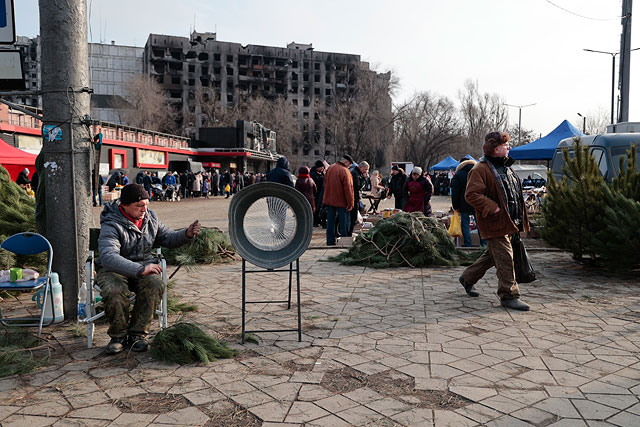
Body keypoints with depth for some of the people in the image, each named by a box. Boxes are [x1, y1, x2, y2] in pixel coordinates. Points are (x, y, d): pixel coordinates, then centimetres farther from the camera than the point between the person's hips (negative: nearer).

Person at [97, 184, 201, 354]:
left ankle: (137, 333, -13)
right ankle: (119, 335, -7)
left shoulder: (150, 217, 3)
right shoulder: (111, 225, -18)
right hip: (114, 268, -4)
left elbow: (167, 238, 15)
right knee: (114, 292, -35)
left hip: (144, 264, 4)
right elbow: (108, 257, -33)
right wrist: (140, 270, -44)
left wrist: (187, 234, -6)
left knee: (155, 284, -29)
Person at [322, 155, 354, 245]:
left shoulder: (329, 168, 7)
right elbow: (348, 189, -17)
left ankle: (330, 241, 14)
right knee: (344, 222, 3)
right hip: (341, 201, -6)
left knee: (330, 221, 10)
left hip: (329, 200, 6)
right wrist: (350, 204, -13)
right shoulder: (345, 171, -15)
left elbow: (325, 184, 15)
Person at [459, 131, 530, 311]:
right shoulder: (480, 170, -15)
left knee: (493, 255, 18)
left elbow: (514, 192, 27)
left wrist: (519, 219, 17)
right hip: (495, 224, -10)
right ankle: (509, 295, 5)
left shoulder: (505, 167, 17)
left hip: (508, 222, 10)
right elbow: (472, 195, -22)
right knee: (505, 258, -6)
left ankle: (467, 278, 35)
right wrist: (493, 208, -24)